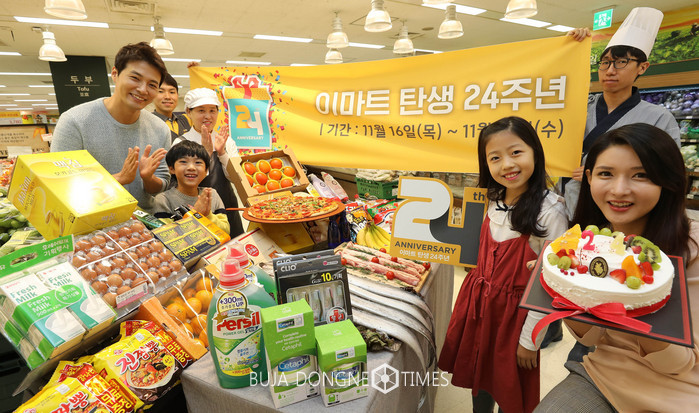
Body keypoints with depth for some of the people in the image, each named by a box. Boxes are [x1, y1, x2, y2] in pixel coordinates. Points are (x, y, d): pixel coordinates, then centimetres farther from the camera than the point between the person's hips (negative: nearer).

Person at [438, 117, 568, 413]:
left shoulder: (549, 211, -22)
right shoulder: (494, 201, -2)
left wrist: (530, 340, -12)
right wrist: (477, 292, 10)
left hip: (514, 310, -5)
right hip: (477, 302, 5)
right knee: (479, 374, 22)